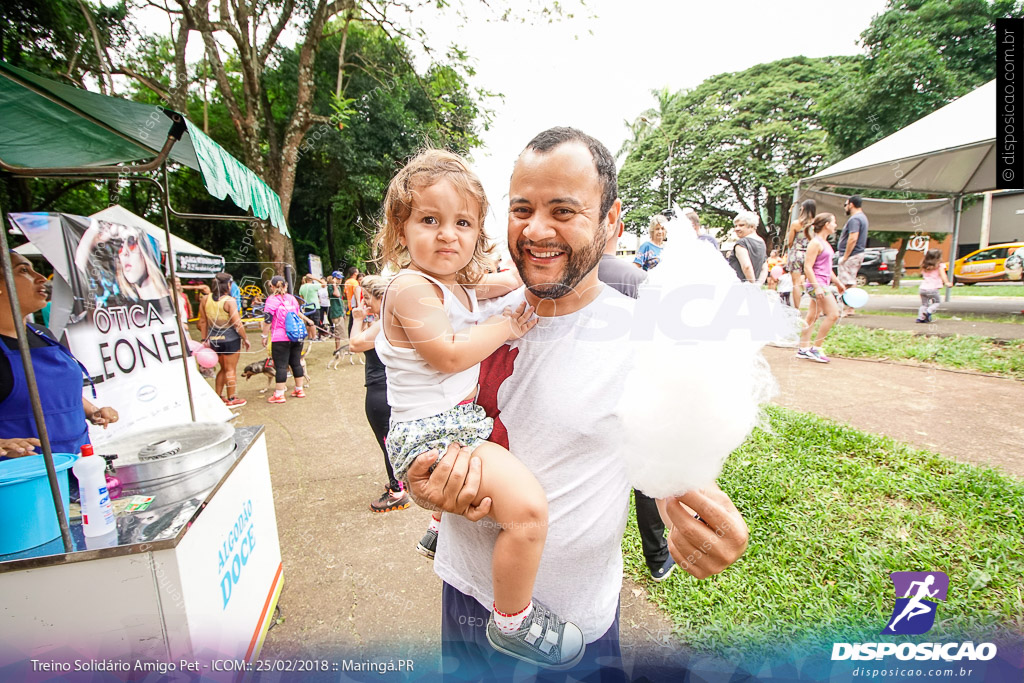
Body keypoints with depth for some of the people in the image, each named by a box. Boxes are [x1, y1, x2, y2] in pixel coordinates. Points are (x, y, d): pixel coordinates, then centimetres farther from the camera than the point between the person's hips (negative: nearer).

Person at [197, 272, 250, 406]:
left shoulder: (205, 299, 2)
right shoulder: (229, 301, -16)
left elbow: (203, 322, 7)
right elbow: (237, 323, -18)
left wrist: (205, 339, 14)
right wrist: (245, 338, -8)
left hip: (214, 340, 6)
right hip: (230, 340, -6)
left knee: (223, 368, 21)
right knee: (230, 370, 6)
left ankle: (218, 397, 26)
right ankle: (231, 399, 15)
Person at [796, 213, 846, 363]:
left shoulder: (825, 243, 17)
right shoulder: (815, 243, -12)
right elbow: (808, 267, -18)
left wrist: (837, 282, 27)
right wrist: (816, 287, -24)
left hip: (822, 284, 10)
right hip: (817, 284, -10)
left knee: (812, 317, 10)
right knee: (833, 314, -10)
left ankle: (803, 349, 14)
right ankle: (816, 349, -4)